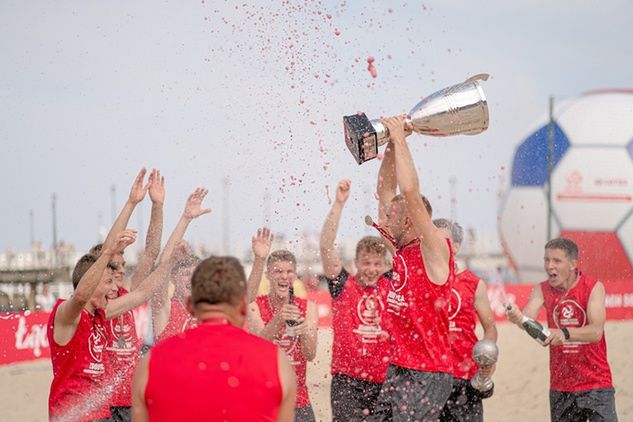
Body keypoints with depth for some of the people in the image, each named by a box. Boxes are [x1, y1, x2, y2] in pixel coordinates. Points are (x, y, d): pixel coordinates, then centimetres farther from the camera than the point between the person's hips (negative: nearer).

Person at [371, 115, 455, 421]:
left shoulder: (435, 252, -11)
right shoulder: (403, 250, 11)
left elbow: (410, 193, -22)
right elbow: (386, 190, 17)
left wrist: (400, 138, -15)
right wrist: (391, 145, 10)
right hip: (397, 370, 9)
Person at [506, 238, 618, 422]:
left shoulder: (593, 287, -9)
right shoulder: (542, 290, 0)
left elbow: (596, 331, -22)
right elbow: (528, 318, -17)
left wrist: (564, 333, -40)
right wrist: (518, 318, -42)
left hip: (596, 383, -3)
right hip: (560, 387, 3)